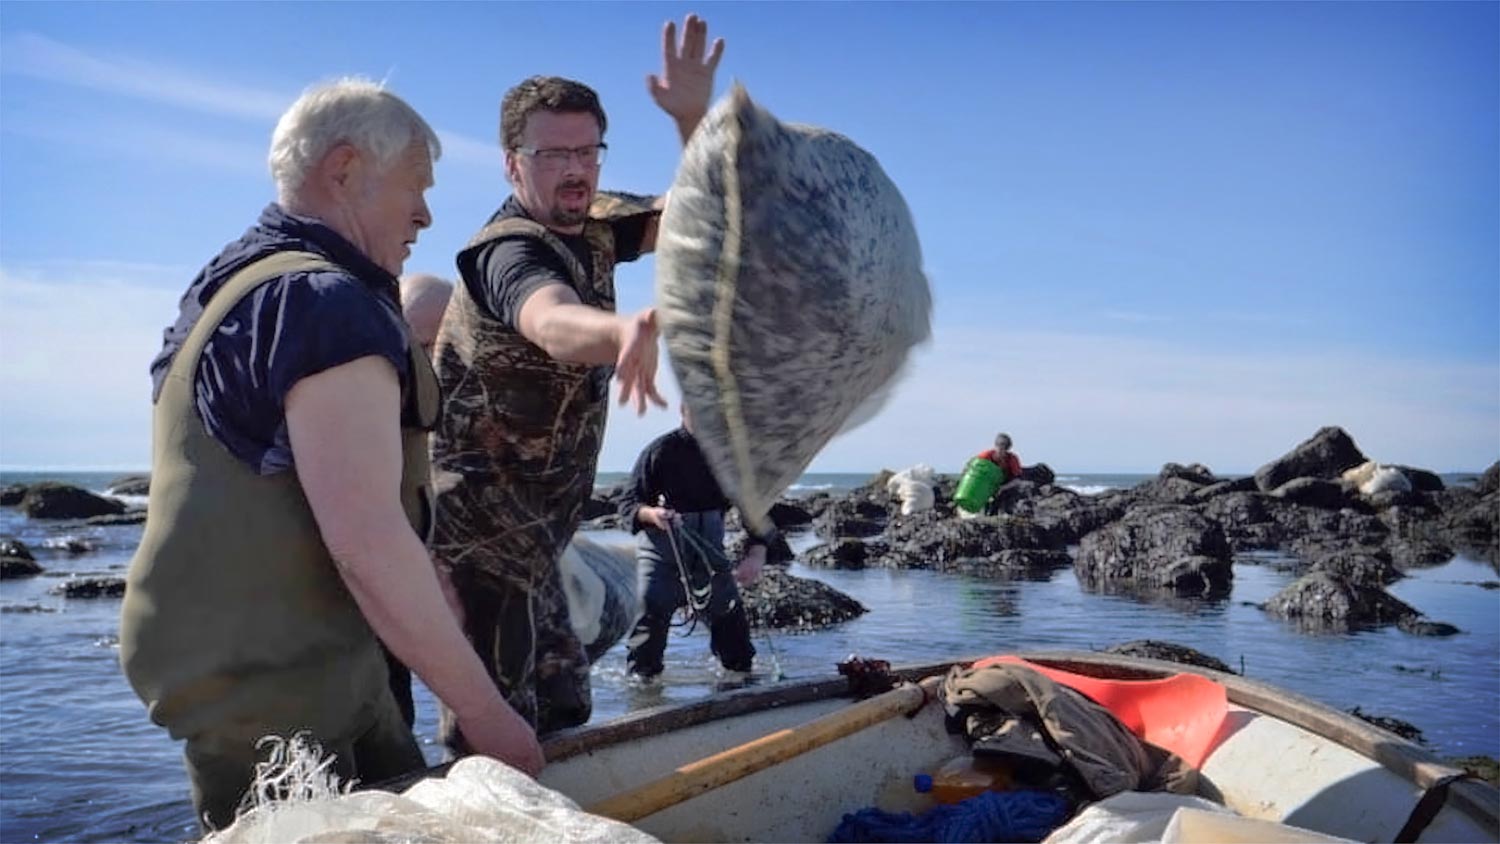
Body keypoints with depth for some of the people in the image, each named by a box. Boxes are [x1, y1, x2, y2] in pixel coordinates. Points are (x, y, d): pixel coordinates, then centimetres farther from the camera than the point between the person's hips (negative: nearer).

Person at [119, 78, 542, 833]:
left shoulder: (236, 284, 15)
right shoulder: (326, 300, -19)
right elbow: (368, 545, -25)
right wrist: (484, 712, -19)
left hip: (306, 660, 10)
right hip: (266, 691, -10)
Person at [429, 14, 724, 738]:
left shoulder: (591, 224, 4)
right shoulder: (509, 251, -22)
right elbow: (551, 322, -45)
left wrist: (693, 117, -21)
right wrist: (630, 330, -69)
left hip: (530, 522, 9)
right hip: (479, 520, -9)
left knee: (562, 709, 17)